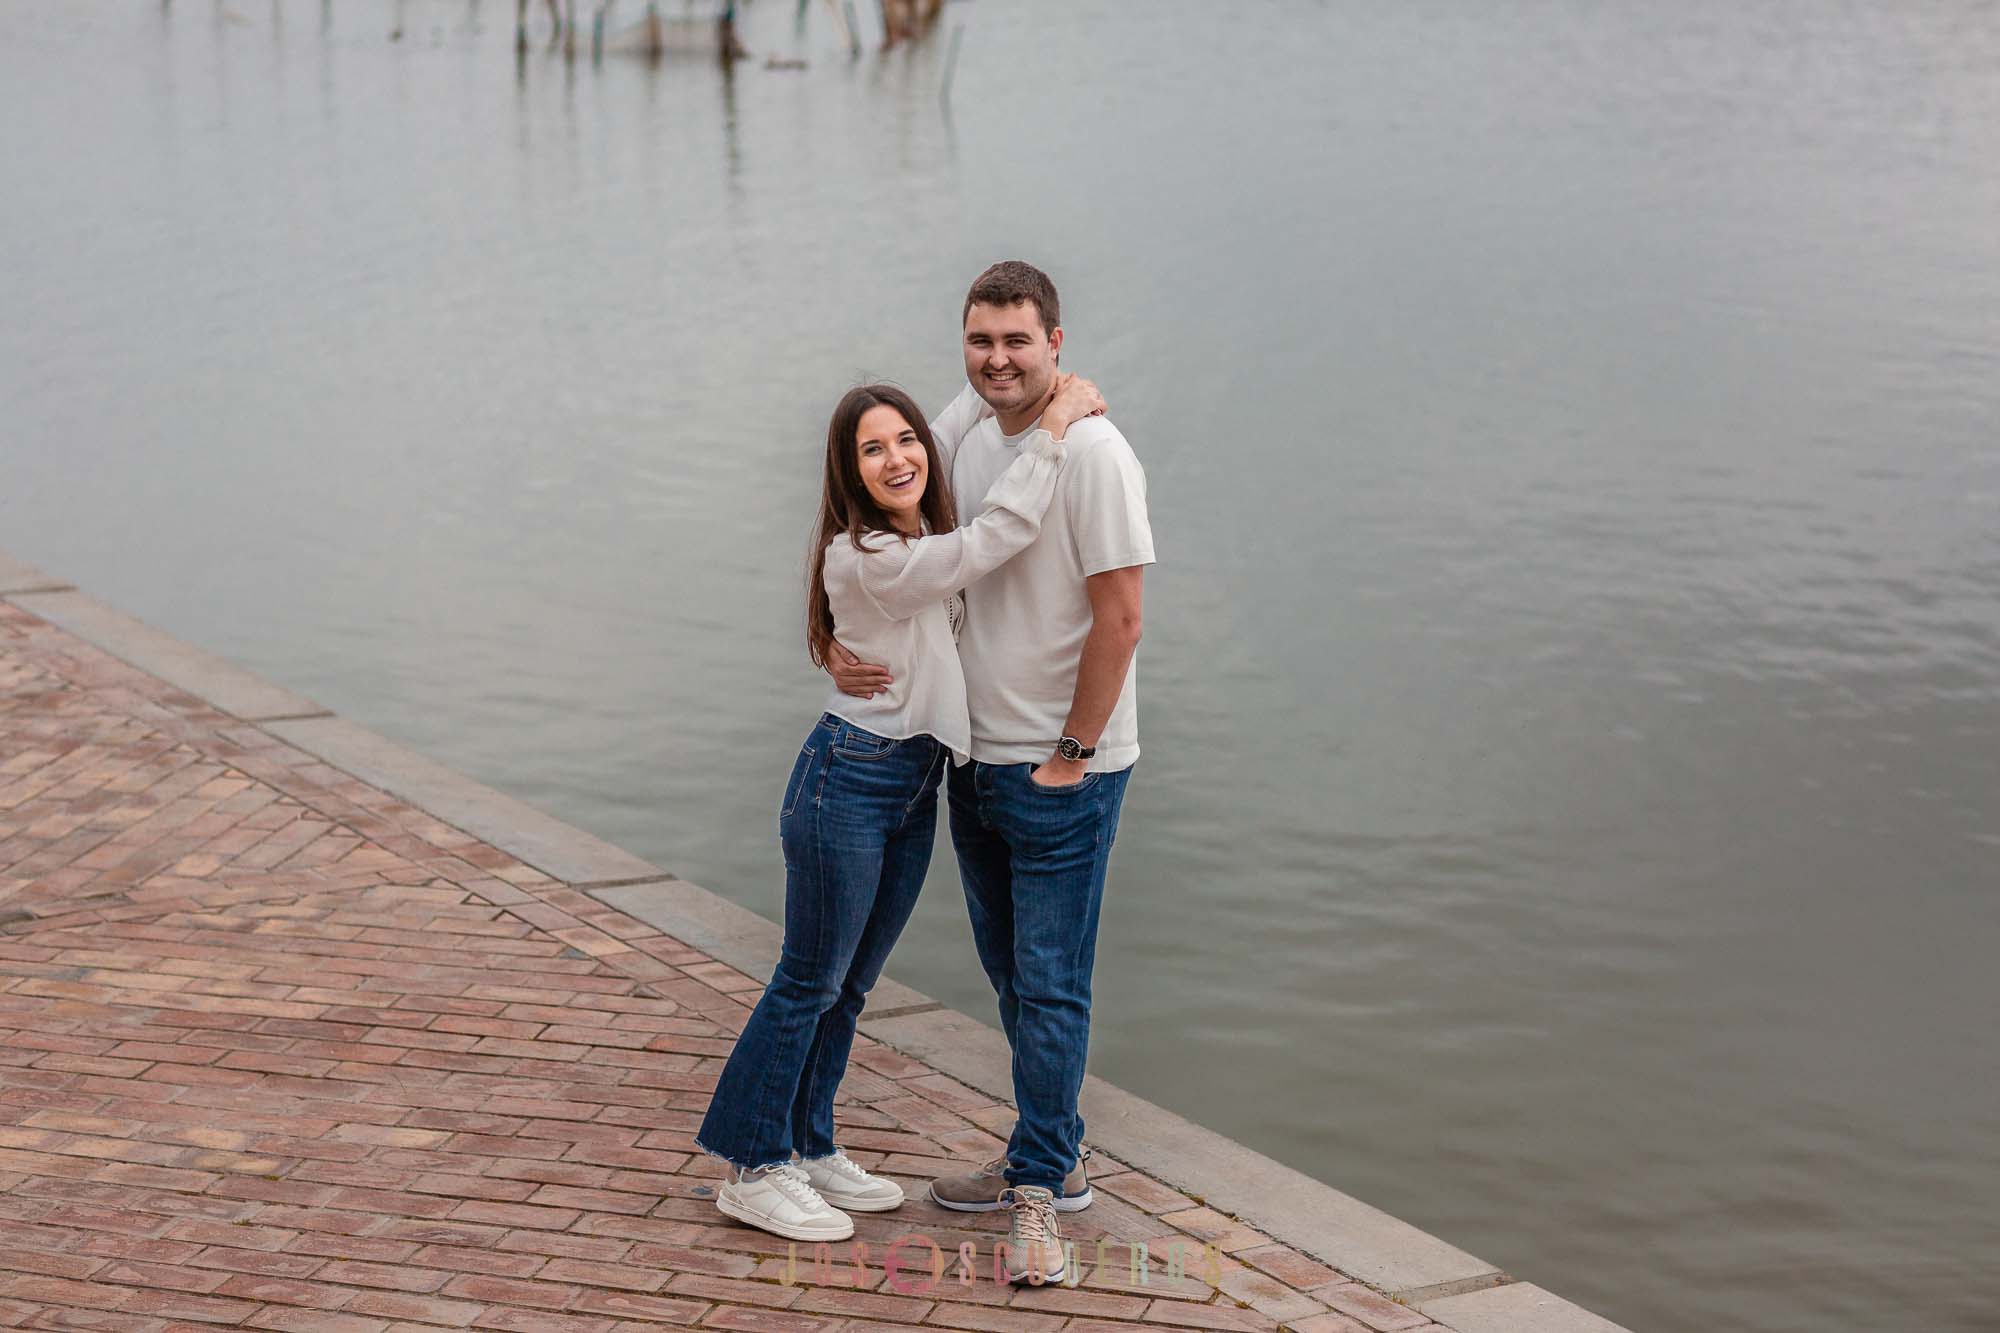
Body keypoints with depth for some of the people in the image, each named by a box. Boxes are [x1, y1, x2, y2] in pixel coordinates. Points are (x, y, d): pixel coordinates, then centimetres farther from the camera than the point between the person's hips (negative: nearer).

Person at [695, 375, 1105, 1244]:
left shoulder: (926, 548, 7)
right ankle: (753, 1170, 9)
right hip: (848, 782, -9)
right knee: (809, 982, 0)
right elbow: (1000, 535, -24)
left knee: (849, 986, 16)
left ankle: (809, 1149, 27)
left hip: (913, 789, 9)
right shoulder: (863, 559, -21)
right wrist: (1053, 426, -17)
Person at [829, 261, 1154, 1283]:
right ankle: (1054, 1156, 31)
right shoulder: (962, 428, 5)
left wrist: (1071, 755, -14)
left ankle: (1039, 1189, 8)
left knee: (1050, 981, -2)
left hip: (1063, 773, -8)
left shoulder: (1092, 452, -17)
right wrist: (843, 643, -1)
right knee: (1010, 972, 17)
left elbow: (1119, 620, -18)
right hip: (975, 756, 8)